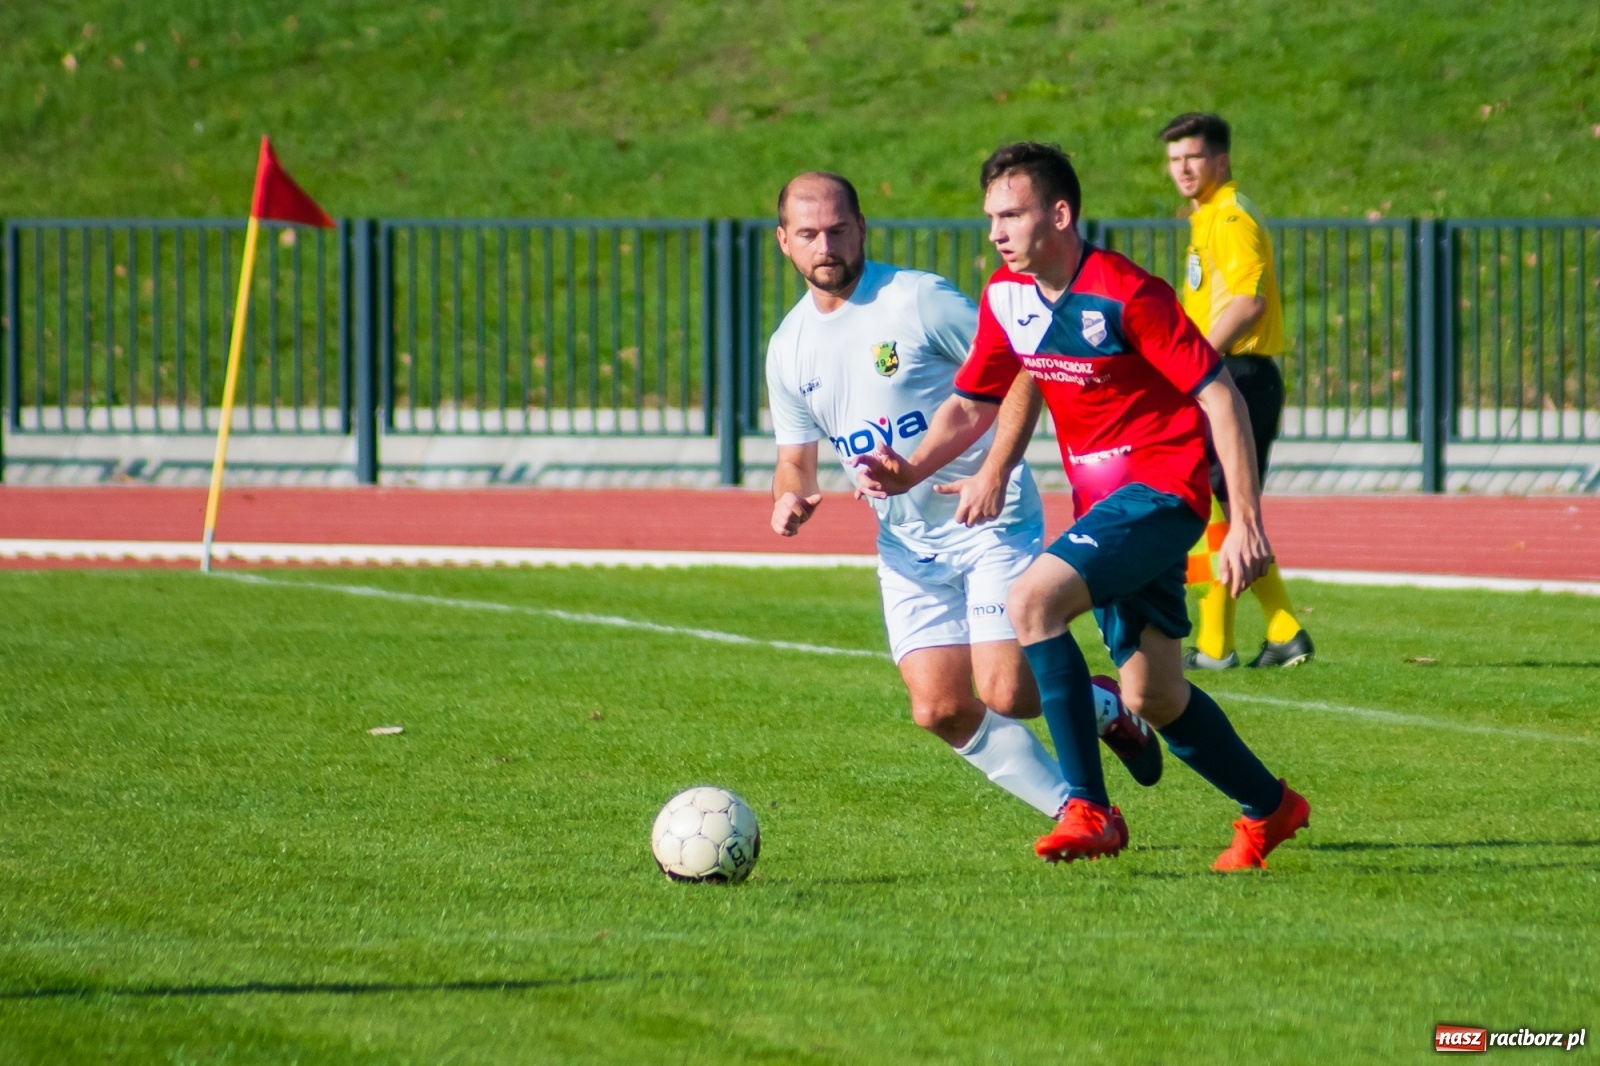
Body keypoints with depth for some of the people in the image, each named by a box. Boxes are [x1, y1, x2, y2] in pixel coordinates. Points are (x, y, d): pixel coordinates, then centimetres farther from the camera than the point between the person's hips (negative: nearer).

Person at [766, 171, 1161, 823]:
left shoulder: (918, 300, -13)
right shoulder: (788, 348, 5)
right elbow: (795, 457, 15)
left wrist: (995, 471, -21)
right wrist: (789, 498, -9)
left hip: (991, 522, -6)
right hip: (906, 546, 6)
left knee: (1005, 693, -15)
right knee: (940, 710, -7)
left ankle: (1106, 707, 18)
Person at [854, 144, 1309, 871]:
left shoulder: (1126, 295, -19)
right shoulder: (1005, 298, 3)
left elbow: (1219, 397, -17)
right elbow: (972, 405, 14)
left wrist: (1246, 522, -19)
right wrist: (911, 471, -5)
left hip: (1160, 489, -8)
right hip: (1101, 502, 8)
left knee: (1032, 600, -26)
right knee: (1152, 697, 11)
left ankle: (1089, 810, -23)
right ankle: (1269, 808, 33)